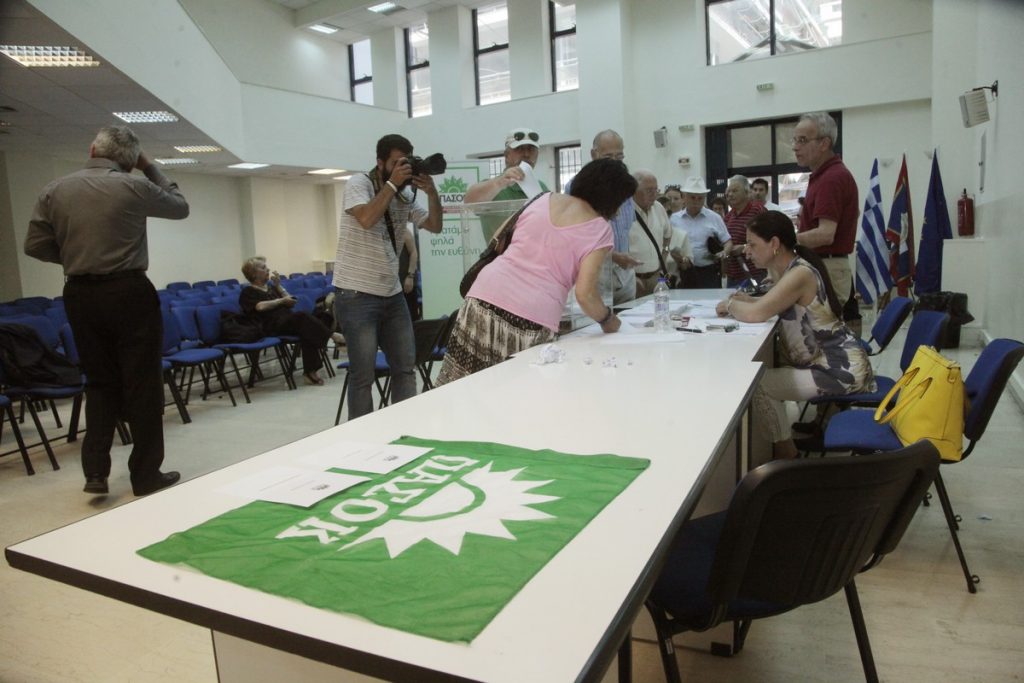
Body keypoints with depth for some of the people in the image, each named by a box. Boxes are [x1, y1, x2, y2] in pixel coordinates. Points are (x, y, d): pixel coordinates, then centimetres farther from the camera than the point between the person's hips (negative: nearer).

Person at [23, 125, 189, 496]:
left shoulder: (54, 190, 5)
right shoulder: (134, 186, -6)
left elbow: (35, 246, 4)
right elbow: (180, 207, 10)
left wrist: (73, 255, 19)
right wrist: (150, 168, 15)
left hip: (79, 294, 4)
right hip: (128, 292, -4)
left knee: (100, 382, 15)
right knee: (142, 385, 3)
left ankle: (95, 471, 12)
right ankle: (145, 474, 10)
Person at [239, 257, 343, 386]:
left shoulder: (271, 287, 28)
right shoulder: (247, 292, 10)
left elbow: (291, 302, 19)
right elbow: (260, 306, -10)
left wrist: (278, 285, 12)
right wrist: (281, 301, -1)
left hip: (288, 321, 5)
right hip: (272, 326, -5)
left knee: (306, 329, -31)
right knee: (301, 316, -34)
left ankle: (310, 371, -38)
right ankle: (332, 336, -30)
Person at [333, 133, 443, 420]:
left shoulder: (406, 196, 9)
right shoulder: (359, 183, -7)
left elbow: (435, 226, 7)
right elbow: (367, 219, -25)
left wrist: (431, 192, -8)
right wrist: (392, 183, -20)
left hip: (392, 294, 7)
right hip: (356, 295, -6)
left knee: (406, 367, 9)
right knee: (363, 374, -3)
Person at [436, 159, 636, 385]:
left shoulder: (545, 199, 18)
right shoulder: (600, 229, 3)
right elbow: (585, 295, -7)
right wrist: (607, 319, 12)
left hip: (484, 297, 5)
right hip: (532, 317, -5)